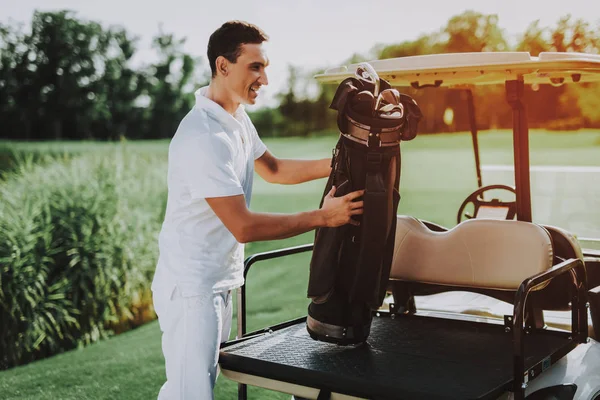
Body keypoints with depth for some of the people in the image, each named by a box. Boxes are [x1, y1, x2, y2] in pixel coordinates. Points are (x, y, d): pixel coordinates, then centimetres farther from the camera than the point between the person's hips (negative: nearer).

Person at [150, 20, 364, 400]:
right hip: (192, 287, -9)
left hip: (219, 282, 9)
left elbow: (273, 169, 20)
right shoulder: (203, 137, -25)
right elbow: (243, 226, -26)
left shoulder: (237, 118, 6)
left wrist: (337, 164, 7)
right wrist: (322, 217, -21)